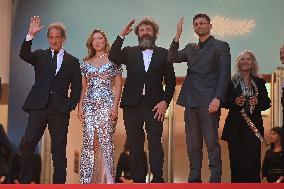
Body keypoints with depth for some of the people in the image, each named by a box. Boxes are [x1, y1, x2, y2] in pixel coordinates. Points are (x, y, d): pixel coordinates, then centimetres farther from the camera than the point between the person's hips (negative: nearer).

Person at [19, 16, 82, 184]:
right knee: (29, 144, -5)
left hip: (60, 109, 0)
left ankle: (59, 182, 5)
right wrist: (31, 35, -21)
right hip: (39, 106, 0)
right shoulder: (40, 55, 12)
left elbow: (77, 87, 11)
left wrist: (70, 105, -2)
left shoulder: (72, 61, 11)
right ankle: (25, 181, 0)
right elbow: (24, 55, -8)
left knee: (59, 148, 1)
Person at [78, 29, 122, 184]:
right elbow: (83, 88, 15)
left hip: (106, 104, -3)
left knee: (106, 141, -7)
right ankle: (88, 178, 4)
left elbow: (118, 86, 1)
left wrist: (115, 106, -9)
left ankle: (106, 178, -3)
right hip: (89, 105, 3)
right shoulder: (86, 63, 14)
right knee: (88, 142, 0)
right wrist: (80, 107, 4)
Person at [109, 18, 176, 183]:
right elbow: (113, 58, -8)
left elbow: (170, 80, 7)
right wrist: (122, 35, -11)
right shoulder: (129, 52, 12)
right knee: (135, 145, 3)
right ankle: (138, 179, 9)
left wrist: (165, 102, -5)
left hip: (154, 106, -1)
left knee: (155, 144, -7)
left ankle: (158, 179, -6)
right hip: (132, 105, 2)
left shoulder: (163, 54, 10)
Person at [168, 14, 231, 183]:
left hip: (208, 102, -5)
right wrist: (178, 36, -3)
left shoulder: (220, 46, 4)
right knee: (193, 144, 6)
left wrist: (217, 98, -14)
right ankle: (194, 179, 12)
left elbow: (225, 75, -4)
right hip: (191, 102, 5)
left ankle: (216, 178, -4)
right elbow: (173, 58, 5)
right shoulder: (190, 48, 20)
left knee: (211, 142, -8)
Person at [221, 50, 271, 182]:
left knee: (252, 159, -5)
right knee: (236, 160, -2)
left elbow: (267, 103, 10)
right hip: (235, 126, -1)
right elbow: (224, 102, 2)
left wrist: (258, 103, -10)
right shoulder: (231, 82, 6)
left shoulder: (260, 82, 12)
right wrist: (235, 102, -16)